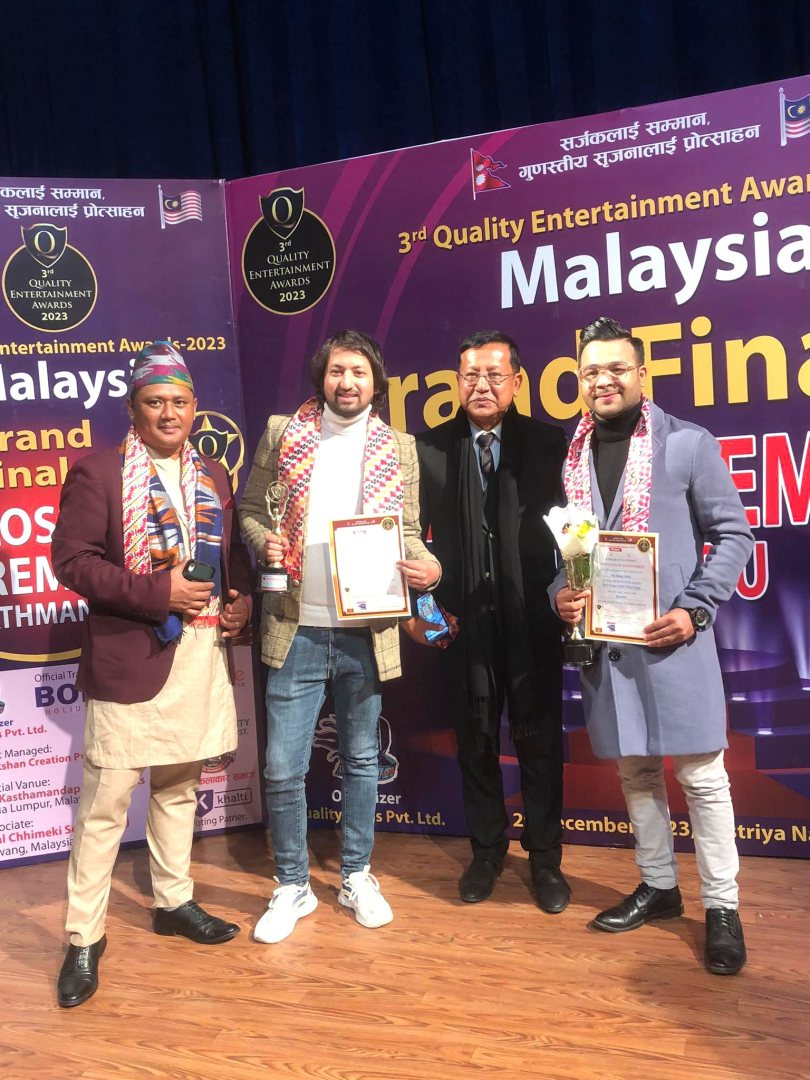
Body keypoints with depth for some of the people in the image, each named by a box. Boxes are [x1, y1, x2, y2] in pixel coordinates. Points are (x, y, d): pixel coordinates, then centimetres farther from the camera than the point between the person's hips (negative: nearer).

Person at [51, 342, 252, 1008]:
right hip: (130, 659, -6)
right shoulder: (97, 473, -6)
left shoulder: (214, 478, 13)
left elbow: (234, 553, 19)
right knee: (106, 801, -1)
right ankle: (85, 936, 14)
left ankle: (173, 901, 35)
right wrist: (158, 592, -20)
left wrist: (242, 598, -1)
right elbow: (71, 559, -12)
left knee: (179, 784, 19)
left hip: (203, 654, 6)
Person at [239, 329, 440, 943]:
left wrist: (427, 566, -11)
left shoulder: (399, 448, 6)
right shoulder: (282, 434, 4)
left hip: (366, 632, 1)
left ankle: (357, 876, 33)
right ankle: (292, 886, 24)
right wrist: (266, 542, -13)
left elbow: (408, 535, 10)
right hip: (296, 631, -1)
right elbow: (251, 511, 9)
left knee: (362, 759, 15)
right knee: (284, 767, 3)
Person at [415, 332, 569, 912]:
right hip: (463, 617, 2)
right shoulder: (430, 448, 5)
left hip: (533, 616, -1)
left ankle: (545, 857, 29)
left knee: (539, 737, 10)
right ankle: (487, 851, 33)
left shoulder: (549, 443, 0)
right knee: (475, 737, 14)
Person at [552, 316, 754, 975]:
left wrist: (695, 610, -13)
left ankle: (722, 907, 19)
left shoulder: (688, 444, -3)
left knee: (701, 774, 2)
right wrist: (559, 593, -7)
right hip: (602, 642, 4)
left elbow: (733, 534, -2)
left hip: (673, 640, -4)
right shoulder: (569, 456, 9)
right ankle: (659, 886, 33)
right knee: (634, 769, 15)